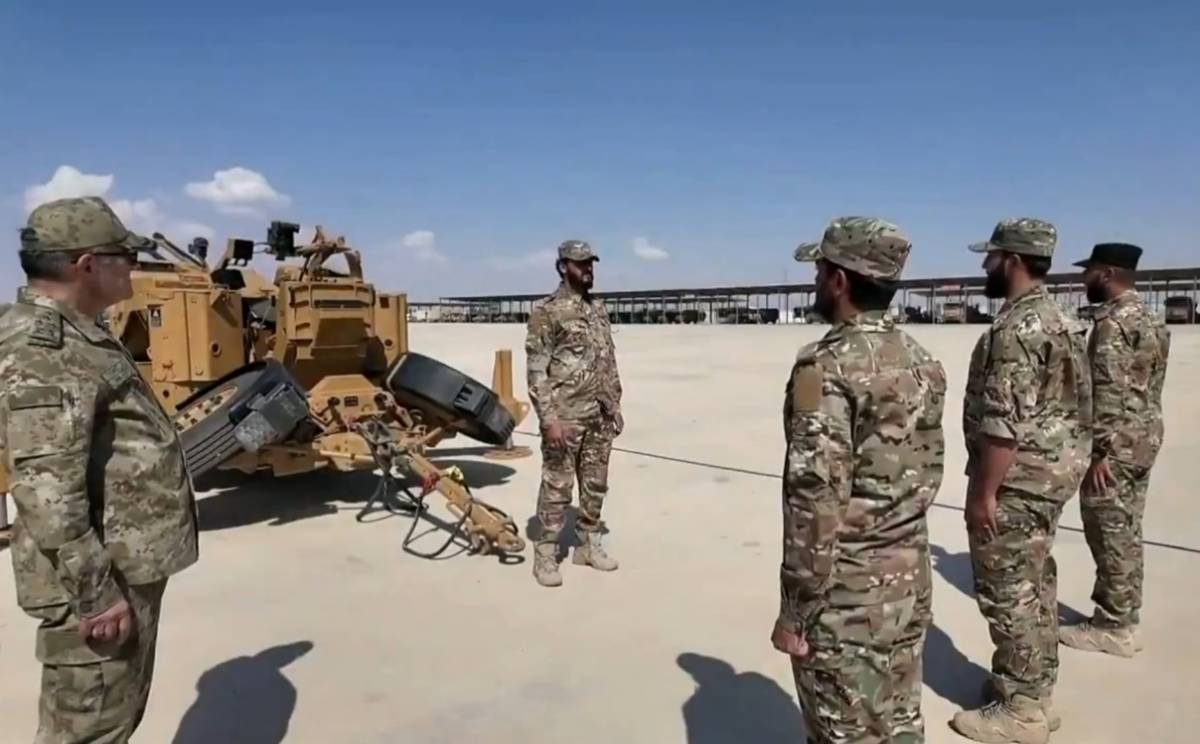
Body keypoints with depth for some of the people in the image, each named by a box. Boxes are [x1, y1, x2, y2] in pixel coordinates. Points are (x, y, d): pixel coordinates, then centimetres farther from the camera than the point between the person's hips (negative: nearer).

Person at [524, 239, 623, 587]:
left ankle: (588, 544, 27)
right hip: (566, 415, -7)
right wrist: (549, 418, -20)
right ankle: (545, 554, 9)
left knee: (595, 484, 13)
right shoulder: (547, 312, -9)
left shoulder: (598, 308, 13)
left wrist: (615, 406, 14)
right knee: (557, 486, -1)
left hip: (600, 415, 7)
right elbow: (536, 369, -14)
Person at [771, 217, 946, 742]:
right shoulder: (923, 363, 5)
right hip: (910, 580, 8)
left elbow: (817, 499, -22)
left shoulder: (827, 365, -20)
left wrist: (794, 611, -15)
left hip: (845, 590, -8)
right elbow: (930, 472, 13)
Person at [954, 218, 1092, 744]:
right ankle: (1035, 692, 31)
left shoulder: (1016, 326, -22)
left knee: (1009, 593, 1)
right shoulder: (1056, 319, 12)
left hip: (1018, 478, -10)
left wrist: (985, 492, -20)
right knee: (1034, 586, 18)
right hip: (1050, 472, 11)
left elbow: (1004, 421, -26)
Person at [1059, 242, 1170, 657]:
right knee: (1125, 533, 15)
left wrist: (1100, 451, -21)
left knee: (1110, 534, -2)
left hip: (1117, 445, -10)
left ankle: (1113, 628, 7)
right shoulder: (1149, 319, 15)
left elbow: (1109, 391, -23)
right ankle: (1121, 618, 25)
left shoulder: (1113, 321, -17)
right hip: (1144, 439, 10)